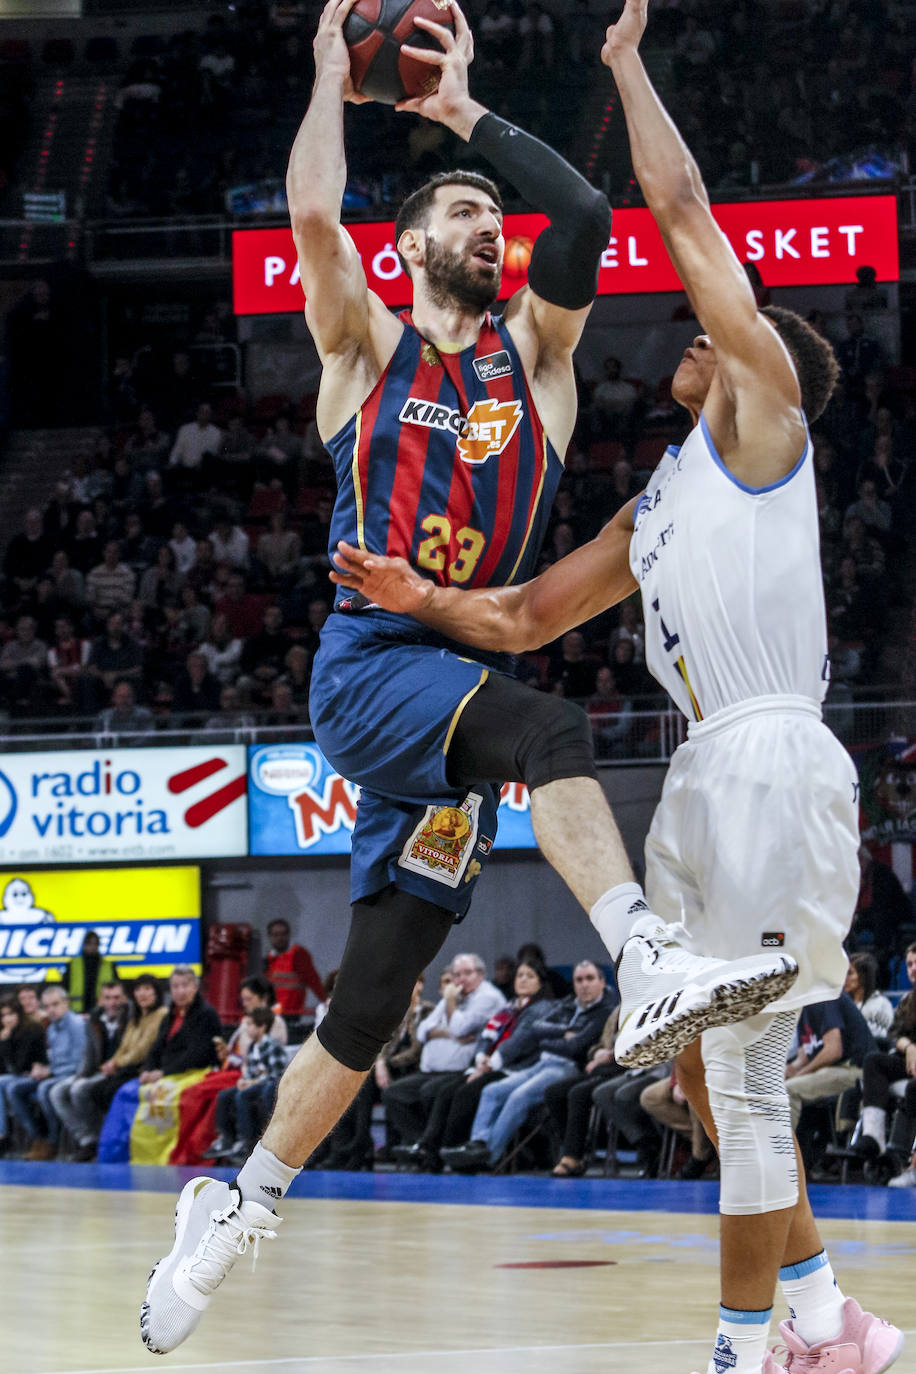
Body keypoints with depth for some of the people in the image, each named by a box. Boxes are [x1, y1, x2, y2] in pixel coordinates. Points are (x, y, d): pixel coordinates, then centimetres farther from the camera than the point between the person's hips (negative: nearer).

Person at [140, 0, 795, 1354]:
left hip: (464, 678, 5)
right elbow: (313, 212, -10)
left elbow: (586, 215, 0)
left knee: (374, 997, 3)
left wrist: (465, 109, 7)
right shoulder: (368, 347, 7)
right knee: (551, 732, -35)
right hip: (369, 667, -4)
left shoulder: (533, 351, 15)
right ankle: (650, 967, -49)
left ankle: (238, 1205, 14)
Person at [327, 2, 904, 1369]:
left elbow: (684, 214, -1)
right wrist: (419, 597, 9)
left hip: (772, 766, -10)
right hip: (708, 779, 10)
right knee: (708, 1072, 13)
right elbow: (525, 618, 27)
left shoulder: (766, 418, 1)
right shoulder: (652, 510, 24)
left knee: (740, 1077, -8)